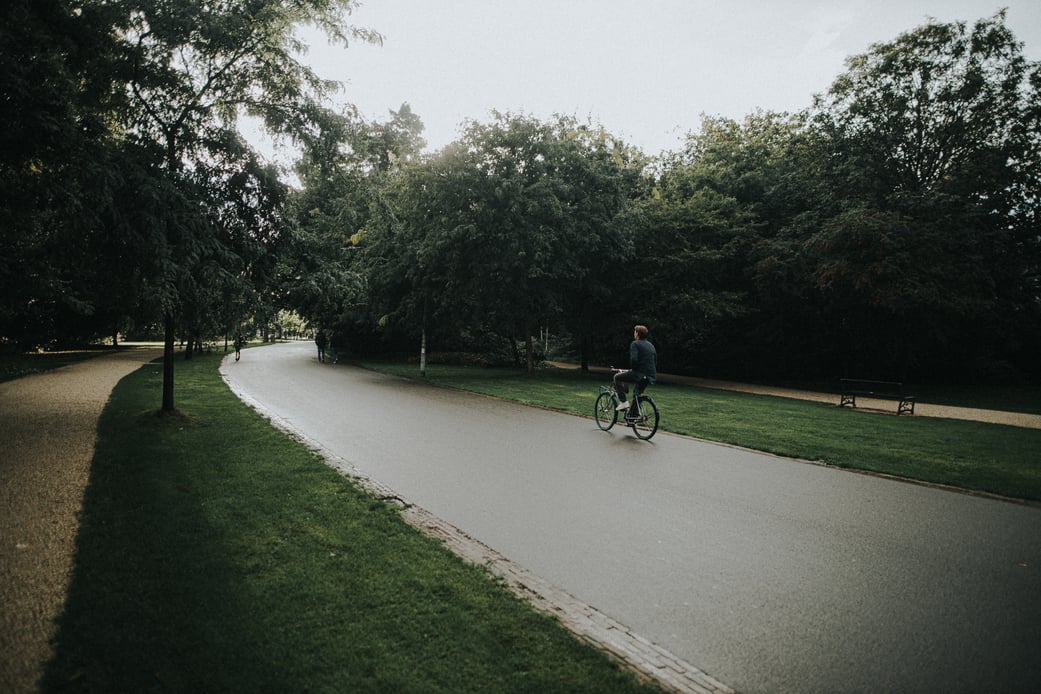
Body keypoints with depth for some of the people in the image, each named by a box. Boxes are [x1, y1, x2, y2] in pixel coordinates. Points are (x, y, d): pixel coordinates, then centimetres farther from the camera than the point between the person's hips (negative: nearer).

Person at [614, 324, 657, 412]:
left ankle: (624, 402, 1)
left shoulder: (635, 344, -5)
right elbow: (655, 363, 23)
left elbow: (633, 359, -20)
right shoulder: (651, 345, 20)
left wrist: (632, 369, -3)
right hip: (651, 377, 8)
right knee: (636, 394, 30)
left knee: (617, 377, 10)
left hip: (639, 374, -8)